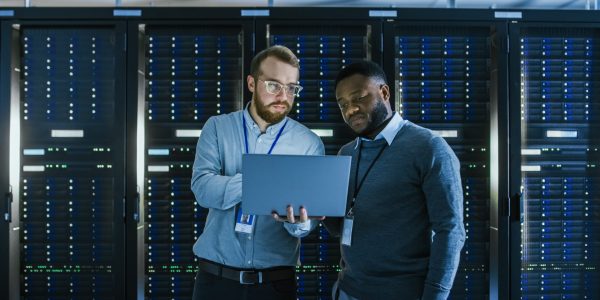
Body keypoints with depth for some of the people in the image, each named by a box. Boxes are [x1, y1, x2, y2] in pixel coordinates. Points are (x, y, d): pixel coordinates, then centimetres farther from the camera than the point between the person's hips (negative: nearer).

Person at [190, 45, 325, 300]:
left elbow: (309, 212, -7)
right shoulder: (217, 127, 1)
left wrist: (298, 223, -30)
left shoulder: (310, 143, -2)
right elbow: (203, 188, -14)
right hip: (216, 276, 0)